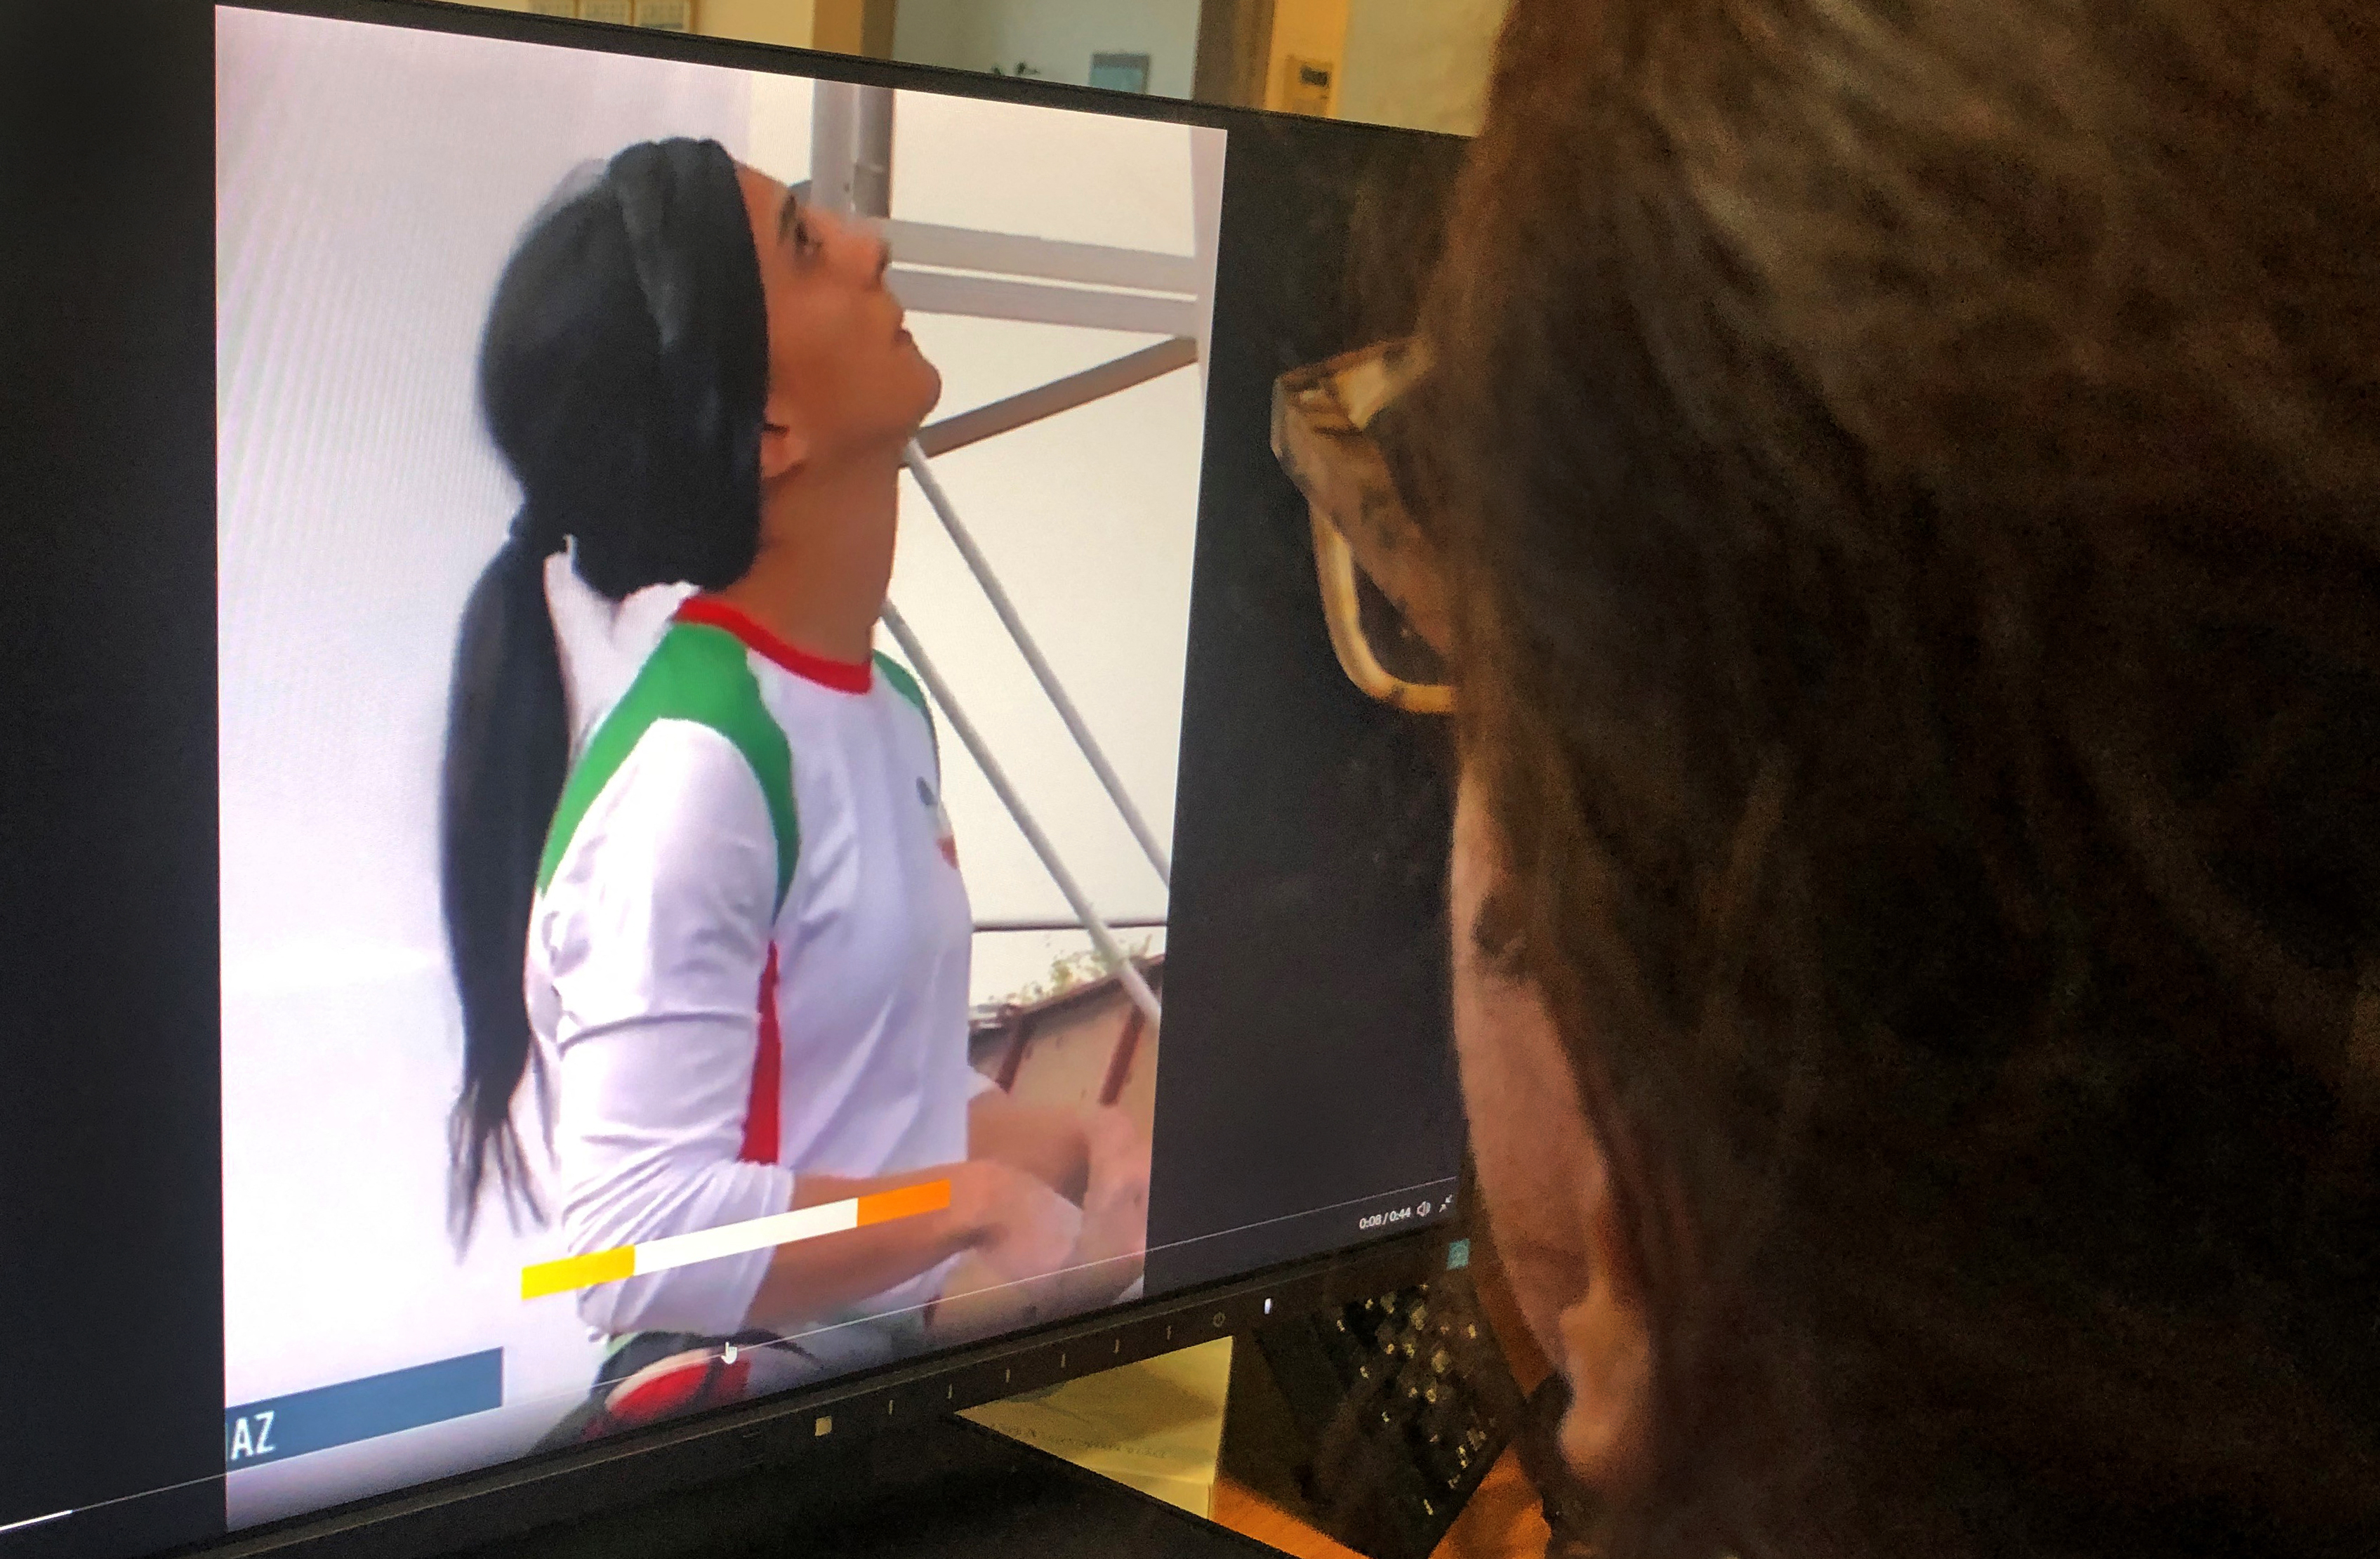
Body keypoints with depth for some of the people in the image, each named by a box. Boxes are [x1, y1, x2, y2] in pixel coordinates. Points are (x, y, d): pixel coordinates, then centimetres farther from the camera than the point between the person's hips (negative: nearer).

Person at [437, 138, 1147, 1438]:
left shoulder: (886, 704, 8)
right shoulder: (696, 759, -20)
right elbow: (640, 1238, -25)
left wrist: (1080, 1144, 1)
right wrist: (976, 1202, -15)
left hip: (894, 1372, 7)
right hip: (728, 1408, -7)